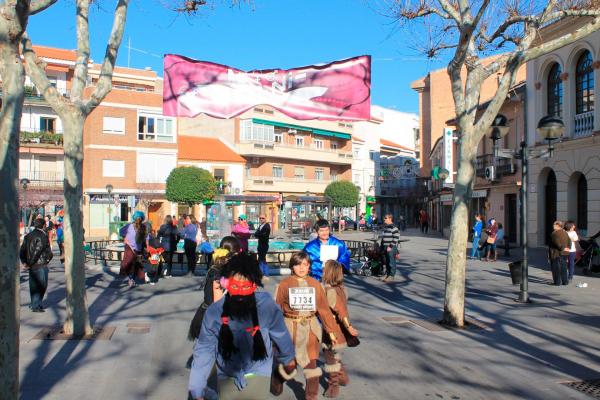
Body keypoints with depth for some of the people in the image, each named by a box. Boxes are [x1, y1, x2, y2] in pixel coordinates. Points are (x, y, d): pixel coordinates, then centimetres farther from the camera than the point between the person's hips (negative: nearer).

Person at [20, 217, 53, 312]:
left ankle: (33, 304, 27)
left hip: (32, 266, 8)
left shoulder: (28, 236, 11)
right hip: (40, 265, -8)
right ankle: (36, 305, 2)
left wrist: (24, 262, 3)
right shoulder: (43, 236, -14)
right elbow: (37, 251, -19)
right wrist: (30, 264, -12)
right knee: (41, 285, 1)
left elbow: (22, 251, 7)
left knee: (33, 285, 17)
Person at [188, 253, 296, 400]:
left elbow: (281, 335, -8)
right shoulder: (213, 312, -22)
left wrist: (288, 360, 8)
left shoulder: (266, 305, -25)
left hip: (258, 374, -1)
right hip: (227, 377, 2)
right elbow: (203, 352, -13)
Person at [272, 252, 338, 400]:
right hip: (289, 328, -1)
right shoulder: (284, 284, -5)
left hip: (310, 329, 1)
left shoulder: (315, 284, 1)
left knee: (311, 365, 5)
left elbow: (324, 308, 3)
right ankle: (276, 387, 43)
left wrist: (331, 331, 3)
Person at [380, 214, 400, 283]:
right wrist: (382, 246, 19)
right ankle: (387, 274, 23)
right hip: (385, 248, 9)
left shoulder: (393, 228, -13)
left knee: (391, 262, -4)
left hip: (391, 248, -9)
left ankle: (391, 276, 2)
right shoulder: (384, 227, 15)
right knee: (386, 262, 14)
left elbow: (396, 238, -17)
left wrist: (391, 246, -19)